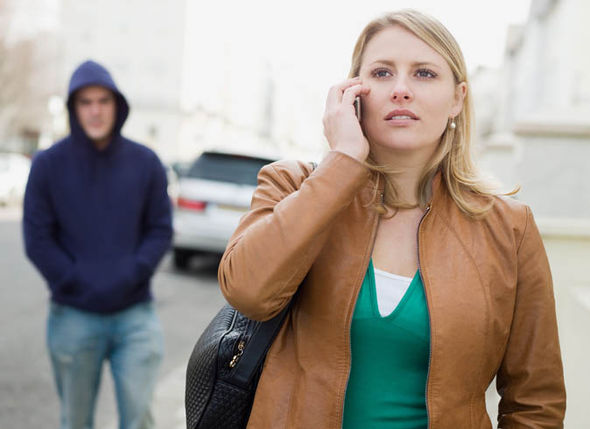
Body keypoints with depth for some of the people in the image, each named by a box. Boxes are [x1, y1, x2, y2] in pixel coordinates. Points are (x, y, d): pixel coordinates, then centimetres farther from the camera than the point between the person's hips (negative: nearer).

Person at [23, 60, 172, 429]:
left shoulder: (145, 162, 2)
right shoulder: (48, 165, -2)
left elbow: (161, 229, 2)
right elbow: (37, 238, -3)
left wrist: (132, 274, -13)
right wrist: (76, 283, -13)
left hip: (136, 314, 0)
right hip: (73, 316, 0)